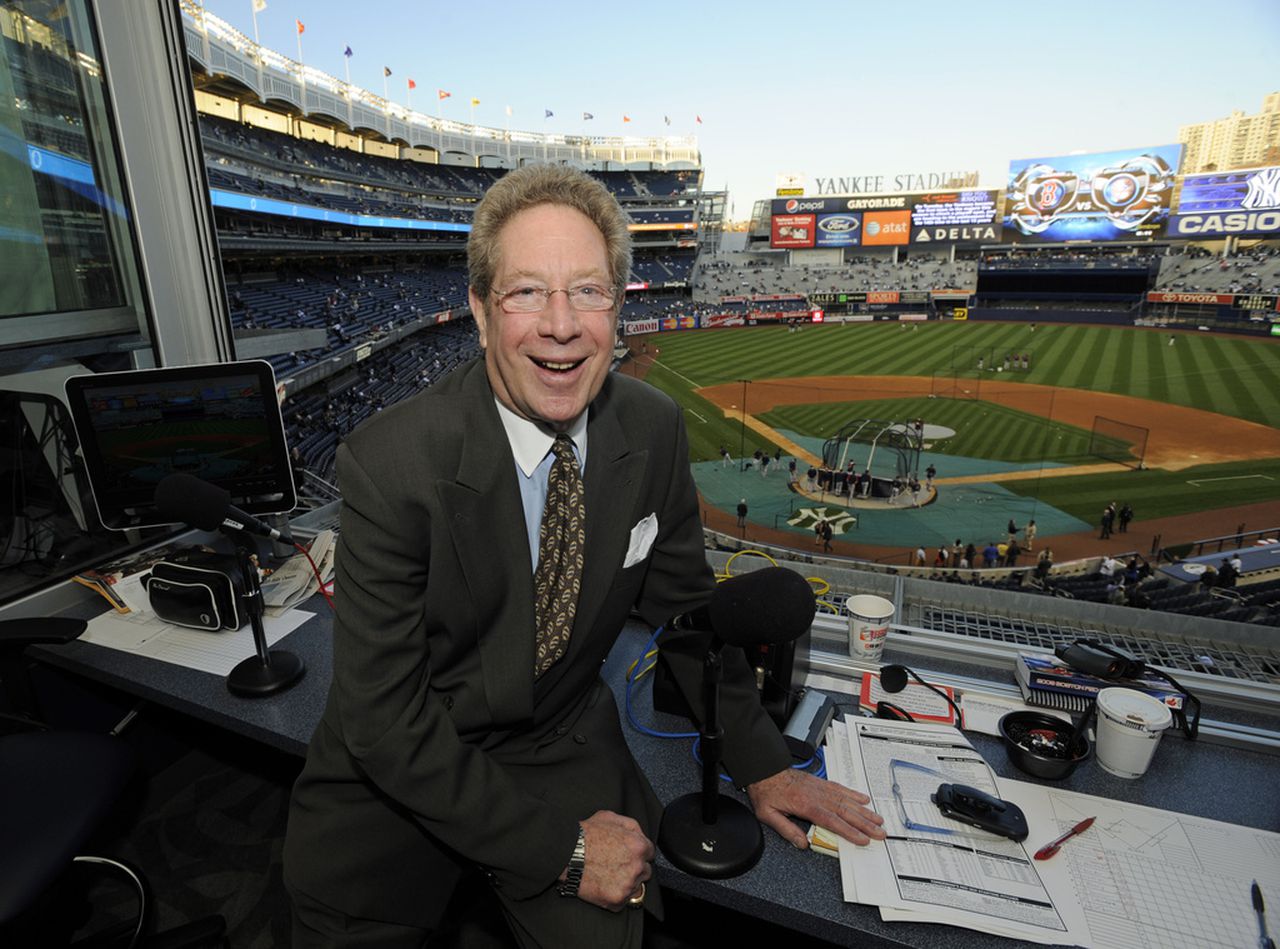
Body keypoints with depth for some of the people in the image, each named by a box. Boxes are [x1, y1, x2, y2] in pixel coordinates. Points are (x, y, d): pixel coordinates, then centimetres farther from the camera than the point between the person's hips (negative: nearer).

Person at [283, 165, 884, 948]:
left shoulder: (656, 429, -12)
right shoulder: (390, 464, -24)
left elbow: (682, 602, 2)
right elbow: (382, 713, -19)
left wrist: (761, 764, 2)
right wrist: (558, 845, -19)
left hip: (565, 750, 2)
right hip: (398, 770, -1)